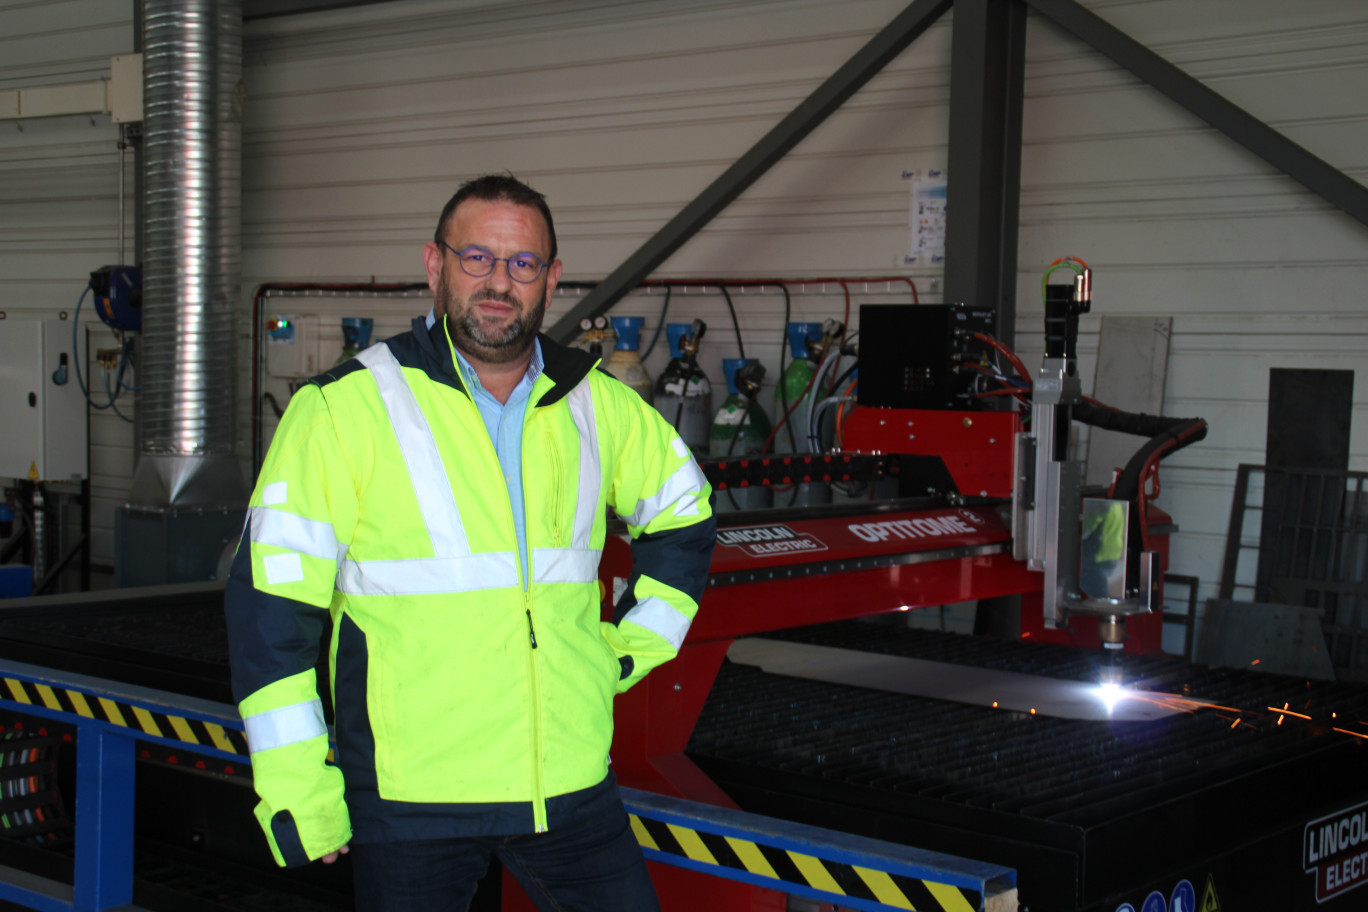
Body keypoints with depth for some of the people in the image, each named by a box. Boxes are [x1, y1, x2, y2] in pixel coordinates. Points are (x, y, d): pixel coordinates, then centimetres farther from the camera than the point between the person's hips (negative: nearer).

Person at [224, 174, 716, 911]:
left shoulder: (597, 406, 7)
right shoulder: (344, 411, -6)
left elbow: (684, 512, 25)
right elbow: (271, 599, -7)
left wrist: (633, 647, 14)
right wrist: (294, 788, -9)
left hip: (570, 785, 4)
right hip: (410, 797, -3)